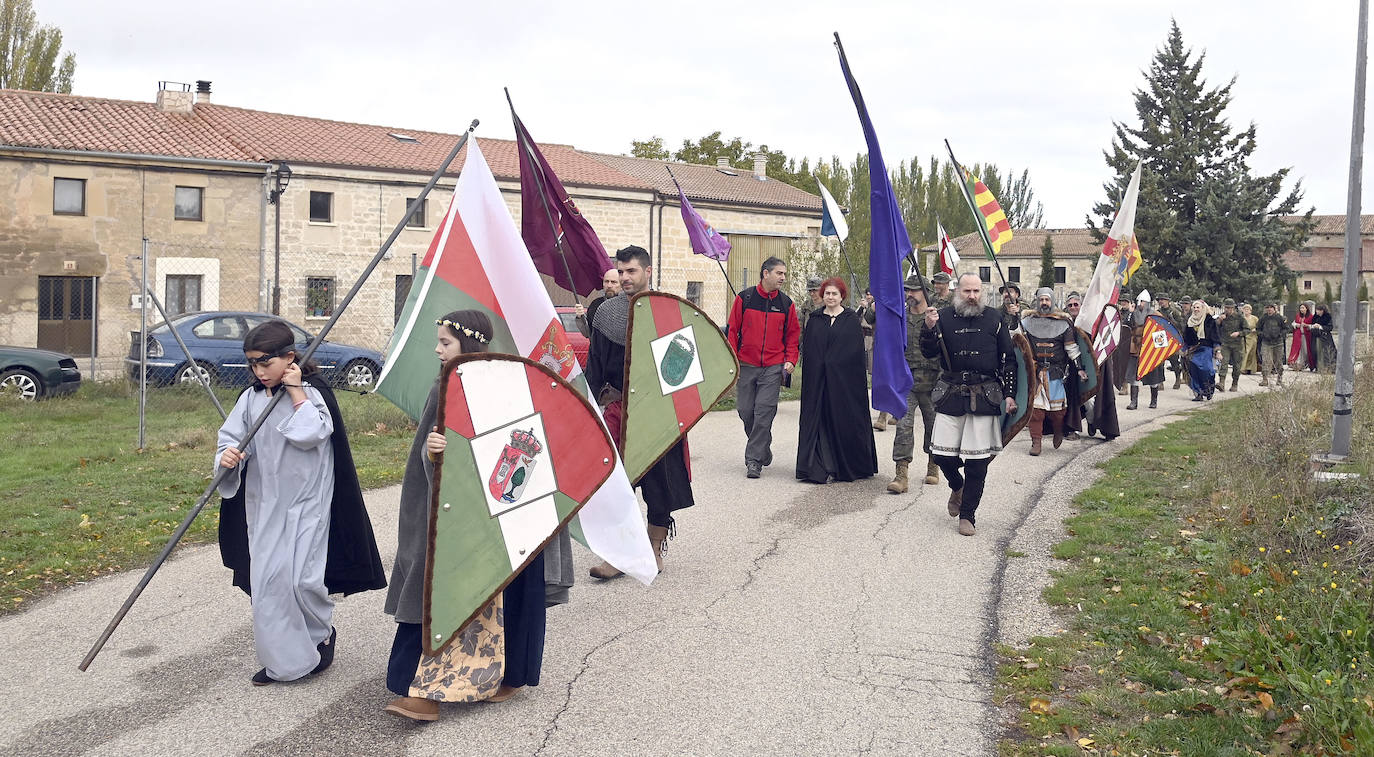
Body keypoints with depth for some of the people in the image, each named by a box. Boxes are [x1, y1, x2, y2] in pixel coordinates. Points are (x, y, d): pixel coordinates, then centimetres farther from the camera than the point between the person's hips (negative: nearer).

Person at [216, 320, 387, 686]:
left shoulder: (313, 393, -6)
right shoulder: (251, 398, 5)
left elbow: (311, 433, -20)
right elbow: (231, 435, 3)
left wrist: (296, 391, -17)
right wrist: (227, 453, -18)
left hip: (306, 504, -4)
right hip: (265, 504, 4)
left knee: (304, 579, -9)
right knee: (268, 582, 5)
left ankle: (323, 635, 21)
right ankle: (280, 660, 18)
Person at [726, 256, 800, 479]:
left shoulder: (786, 304, 5)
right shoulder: (744, 298, 0)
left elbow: (793, 334, 12)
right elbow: (732, 330, 4)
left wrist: (790, 360, 0)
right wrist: (732, 359, -2)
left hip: (773, 368, 0)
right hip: (746, 366, 0)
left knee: (764, 411, -9)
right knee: (745, 410, 5)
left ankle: (754, 460, -2)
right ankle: (763, 448, 28)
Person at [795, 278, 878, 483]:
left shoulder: (851, 319, 3)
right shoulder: (814, 320, 11)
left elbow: (856, 350, -3)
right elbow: (808, 348, 8)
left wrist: (832, 364, -11)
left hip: (843, 379, -2)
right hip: (817, 380, 2)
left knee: (844, 420, 1)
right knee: (819, 419, -2)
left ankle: (850, 467, 13)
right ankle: (819, 468, 0)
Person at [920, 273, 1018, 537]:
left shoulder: (994, 319, 4)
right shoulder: (944, 317, 4)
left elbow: (1008, 359, 7)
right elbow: (929, 353, 0)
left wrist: (1009, 394, 2)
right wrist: (929, 328, -18)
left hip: (984, 396, -1)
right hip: (951, 394, 1)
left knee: (977, 460, 0)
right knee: (942, 454, -2)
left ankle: (967, 516, 11)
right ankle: (957, 487, 32)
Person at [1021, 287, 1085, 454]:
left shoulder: (1063, 323, 6)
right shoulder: (1027, 321, 6)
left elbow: (1072, 348, 8)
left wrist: (1079, 368, 3)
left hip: (1056, 372, 0)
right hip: (1034, 371, 0)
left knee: (1057, 405, 0)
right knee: (1035, 405, -4)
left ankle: (1058, 432, 27)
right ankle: (1036, 441, 2)